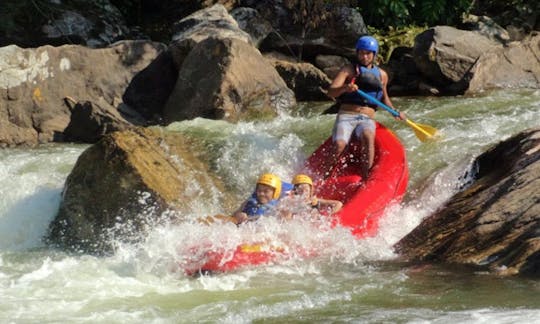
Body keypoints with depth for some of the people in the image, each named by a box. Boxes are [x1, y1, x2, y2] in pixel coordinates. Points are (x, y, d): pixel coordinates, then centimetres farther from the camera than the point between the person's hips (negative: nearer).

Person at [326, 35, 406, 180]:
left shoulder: (381, 75, 19)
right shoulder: (349, 70, 7)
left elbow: (384, 98, 34)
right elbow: (331, 92, -5)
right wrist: (345, 88, -26)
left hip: (367, 119, 2)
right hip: (346, 115, -2)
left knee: (368, 137, -35)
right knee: (339, 145, -31)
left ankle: (365, 179, -44)